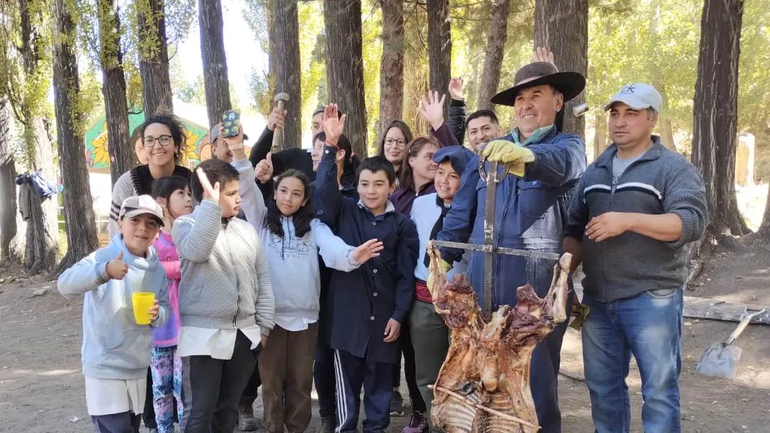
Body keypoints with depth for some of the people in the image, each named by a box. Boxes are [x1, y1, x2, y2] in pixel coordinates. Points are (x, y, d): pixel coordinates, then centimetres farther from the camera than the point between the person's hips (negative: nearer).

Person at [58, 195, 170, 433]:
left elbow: (165, 309, 8)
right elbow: (65, 284, -28)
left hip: (139, 366, 6)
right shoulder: (104, 257, -15)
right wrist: (104, 271, -46)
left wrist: (158, 315, -16)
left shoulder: (158, 270, 1)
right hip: (105, 367, -6)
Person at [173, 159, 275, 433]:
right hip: (203, 335, -5)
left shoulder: (246, 229, 10)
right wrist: (211, 203, -29)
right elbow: (197, 250, -29)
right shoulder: (186, 224, -4)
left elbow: (263, 279, 11)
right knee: (200, 411, -2)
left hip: (244, 333, 5)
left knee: (228, 408, 15)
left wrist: (264, 325, 7)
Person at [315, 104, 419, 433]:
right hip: (348, 312, -1)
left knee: (381, 380, 11)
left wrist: (398, 315, -4)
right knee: (347, 379, 7)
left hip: (384, 316, 1)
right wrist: (331, 145, -25)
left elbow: (406, 275, 2)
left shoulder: (402, 225, 3)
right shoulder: (344, 212, 3)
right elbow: (325, 189, -16)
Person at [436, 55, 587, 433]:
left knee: (535, 372, 1)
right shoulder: (489, 150, 15)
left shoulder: (568, 147, 4)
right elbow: (462, 210, 16)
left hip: (538, 281, -4)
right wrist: (443, 257, 9)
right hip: (484, 278, 4)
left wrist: (525, 156, -43)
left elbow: (556, 164, -22)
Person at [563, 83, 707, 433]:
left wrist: (627, 220, -25)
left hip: (651, 298, -5)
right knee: (603, 387, 13)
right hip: (597, 299, 5)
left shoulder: (673, 168, -3)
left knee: (658, 389, 2)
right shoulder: (594, 171, 15)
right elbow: (574, 228, 18)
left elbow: (692, 222, -16)